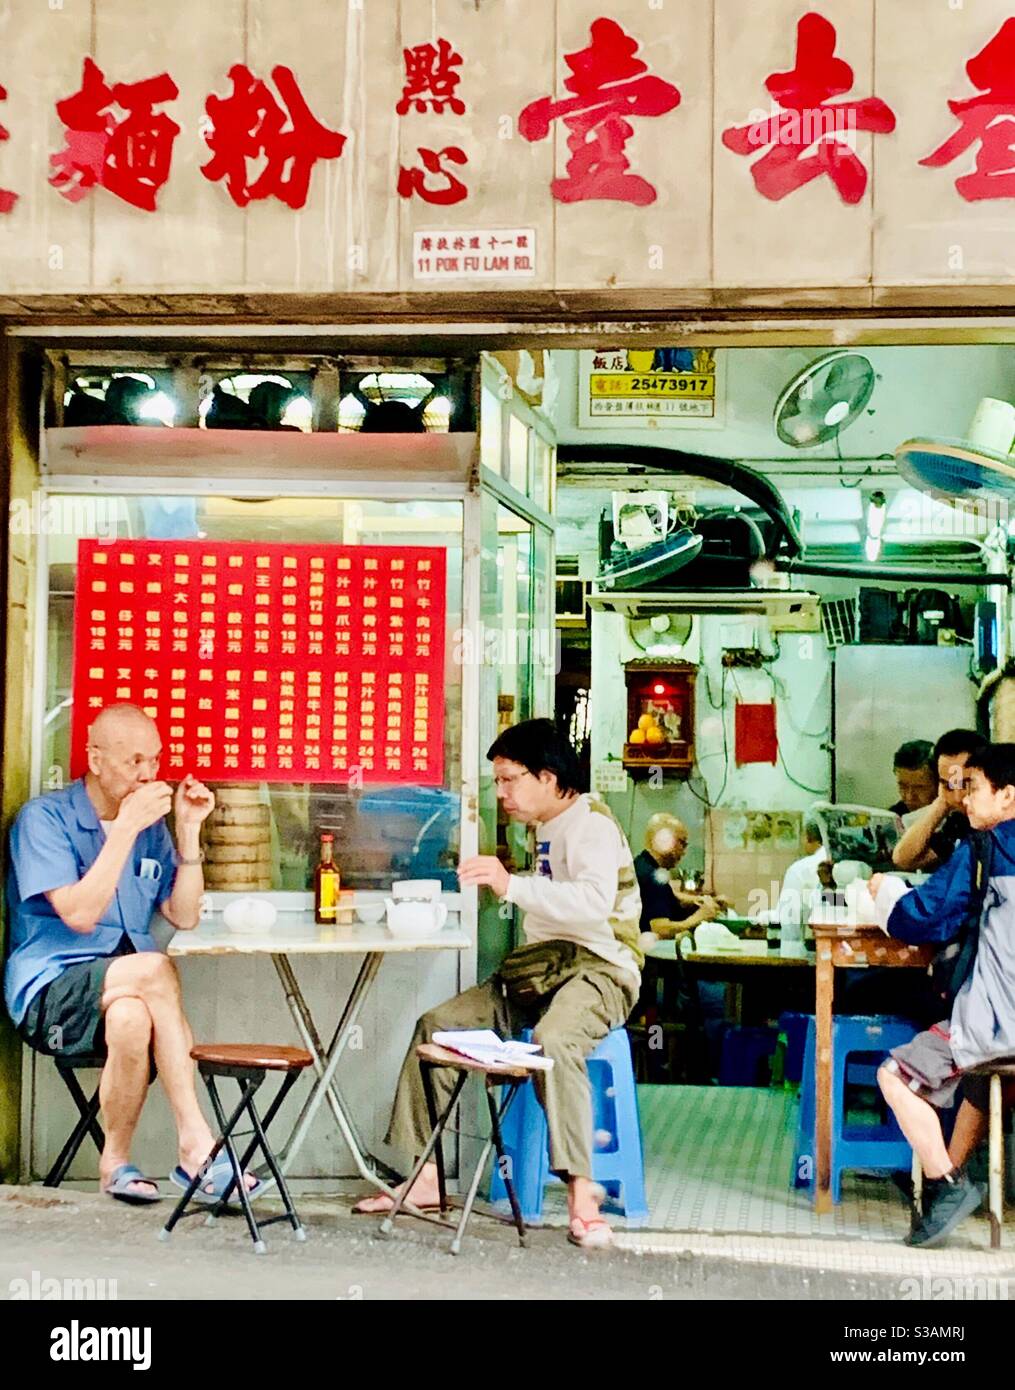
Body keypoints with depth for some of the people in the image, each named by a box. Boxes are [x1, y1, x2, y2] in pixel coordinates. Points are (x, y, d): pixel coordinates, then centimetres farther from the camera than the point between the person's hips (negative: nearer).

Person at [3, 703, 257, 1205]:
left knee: (132, 1019, -35)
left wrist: (188, 830, -1)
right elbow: (80, 914, -17)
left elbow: (184, 916, 7)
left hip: (124, 990, 4)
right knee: (155, 969, -33)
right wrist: (124, 828, -18)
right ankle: (196, 1143, -29)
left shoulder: (150, 827, 14)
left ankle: (116, 1160, -20)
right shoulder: (44, 818, -4)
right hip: (49, 992, -4)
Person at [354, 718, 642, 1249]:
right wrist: (503, 886, 15)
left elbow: (594, 902, -32)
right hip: (540, 966, 10)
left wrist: (513, 885, -40)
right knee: (438, 1023, 2)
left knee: (554, 1038, -39)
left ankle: (582, 1192, -38)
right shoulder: (547, 829, 18)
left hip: (598, 967, -10)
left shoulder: (592, 824, -12)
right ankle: (425, 1176, 2)